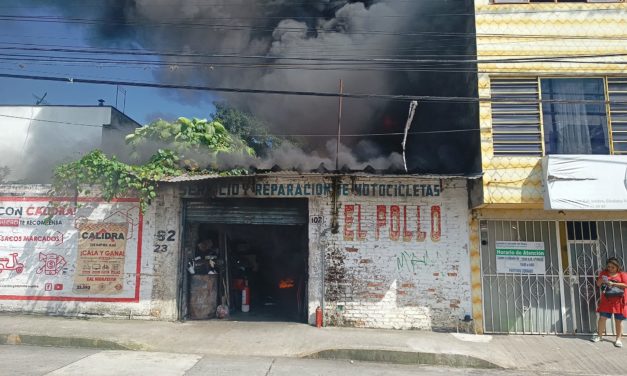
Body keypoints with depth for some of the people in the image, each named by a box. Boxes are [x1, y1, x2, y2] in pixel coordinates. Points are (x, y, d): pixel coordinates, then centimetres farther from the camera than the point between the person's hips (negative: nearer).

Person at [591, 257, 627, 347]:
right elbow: (598, 284, 8)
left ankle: (618, 339, 16)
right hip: (606, 300, 2)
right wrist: (601, 280, -13)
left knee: (618, 320, 5)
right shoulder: (604, 273, 7)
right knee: (602, 318, 1)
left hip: (618, 301, -2)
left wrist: (613, 284, -19)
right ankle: (599, 336, 14)